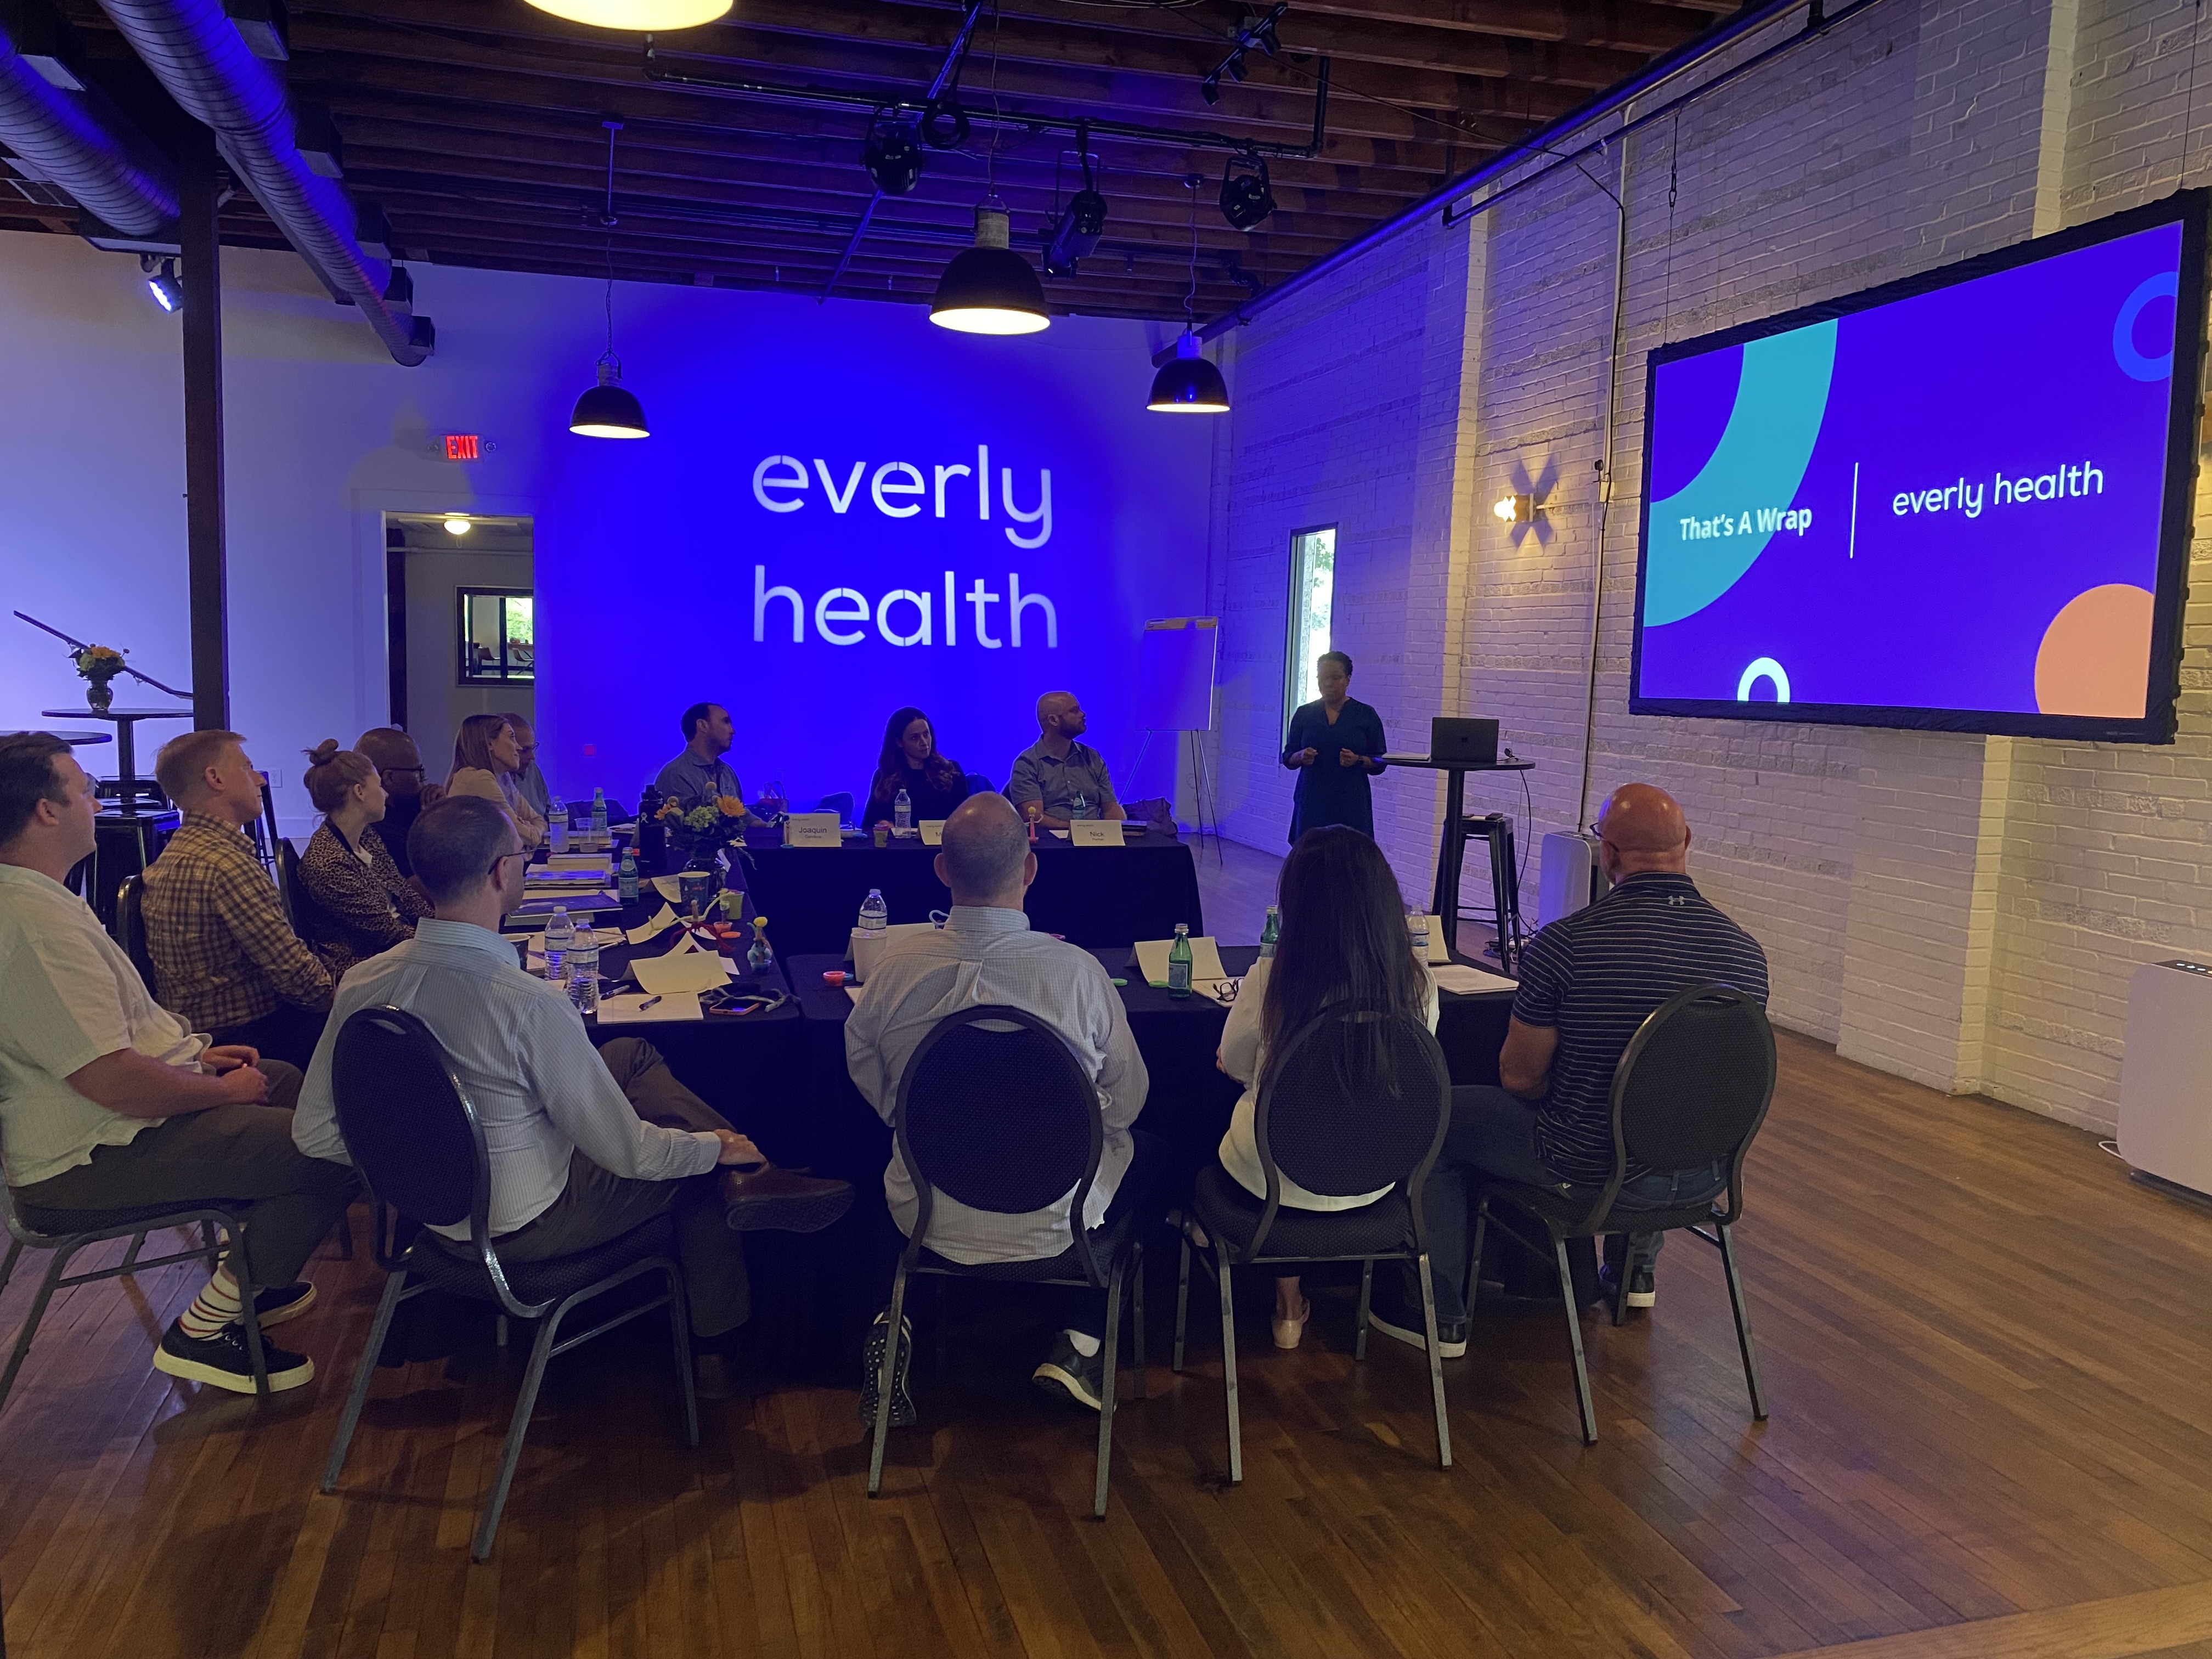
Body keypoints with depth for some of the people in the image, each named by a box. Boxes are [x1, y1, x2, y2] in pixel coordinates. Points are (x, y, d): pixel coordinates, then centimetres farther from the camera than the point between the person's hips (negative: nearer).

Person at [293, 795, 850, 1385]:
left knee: (631, 1054, 15)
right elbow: (629, 1153, -23)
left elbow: (313, 1133, -2)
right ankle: (716, 1343, 30)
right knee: (700, 1167, 16)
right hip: (519, 1229, -7)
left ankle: (751, 1181, 16)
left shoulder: (362, 983, -13)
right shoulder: (530, 1006, -33)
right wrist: (719, 1147, -3)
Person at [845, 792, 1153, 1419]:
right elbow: (1126, 1101, -7)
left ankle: (900, 1321, 18)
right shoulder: (1078, 970, -22)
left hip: (926, 1219, 2)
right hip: (1051, 1226, -2)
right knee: (1145, 1151, 27)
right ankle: (1080, 1342, 18)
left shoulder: (896, 966, -16)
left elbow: (866, 1077, 3)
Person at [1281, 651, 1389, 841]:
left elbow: (1380, 762, 6)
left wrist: (1358, 760, -13)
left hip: (1351, 805, -1)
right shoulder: (1304, 714, 10)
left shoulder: (1366, 715, 5)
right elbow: (1288, 758, 12)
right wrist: (1301, 757, -9)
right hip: (1311, 803, 2)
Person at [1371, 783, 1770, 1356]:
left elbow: (1519, 1077, -12)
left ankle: (1438, 1312, 24)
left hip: (1589, 1170, -5)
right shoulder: (1746, 951, -7)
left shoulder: (1565, 943, -22)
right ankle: (1635, 1267, 52)